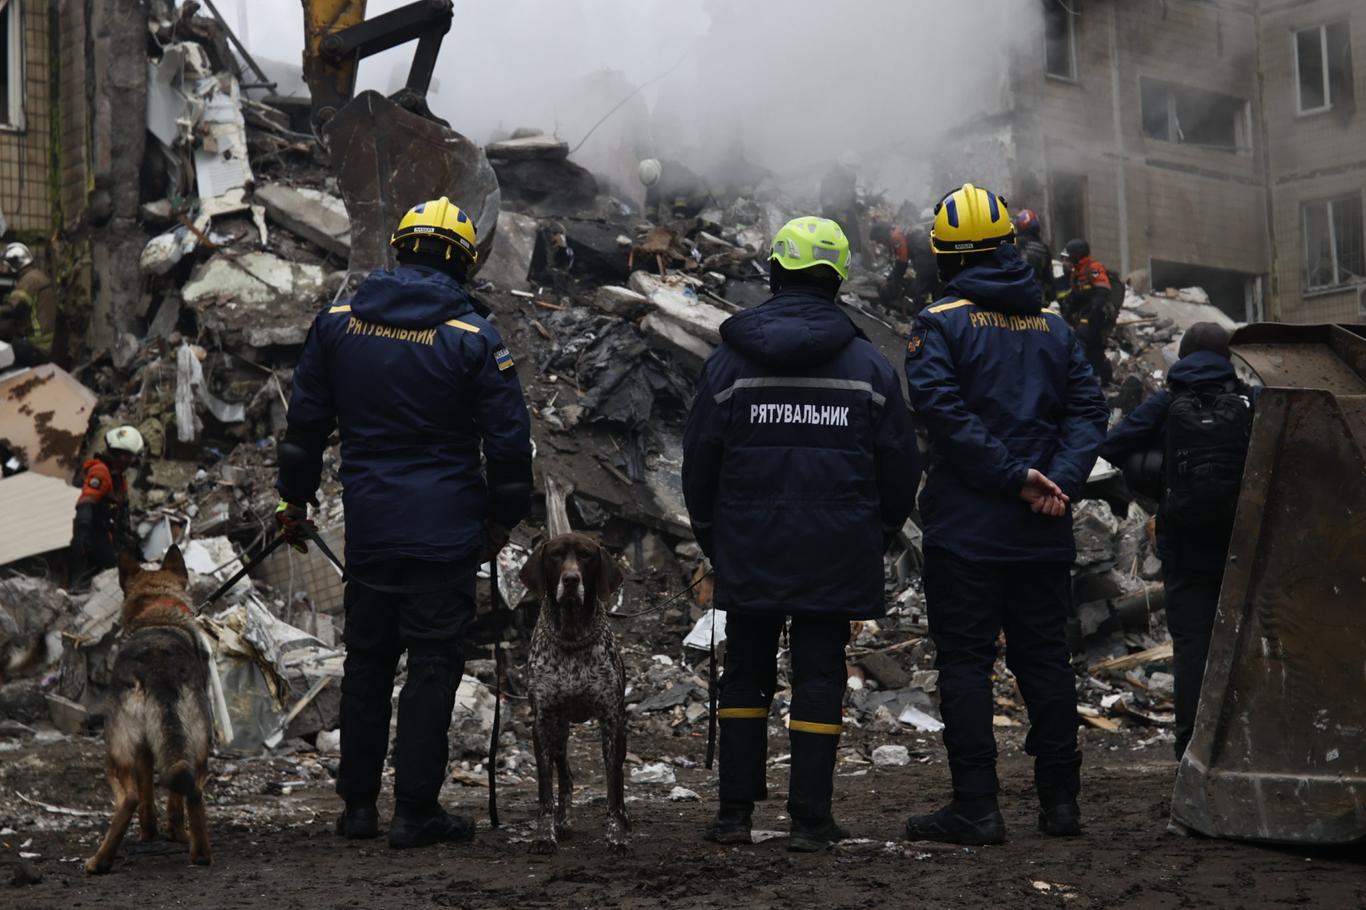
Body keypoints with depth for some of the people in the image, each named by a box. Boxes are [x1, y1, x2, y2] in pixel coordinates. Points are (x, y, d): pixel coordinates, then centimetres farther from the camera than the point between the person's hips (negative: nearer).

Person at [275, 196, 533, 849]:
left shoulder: (337, 323, 3)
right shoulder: (473, 336, -9)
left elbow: (305, 421, 10)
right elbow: (509, 440, -5)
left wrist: (294, 500, 21)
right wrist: (503, 519, 8)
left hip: (367, 528, 4)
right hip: (445, 531, -4)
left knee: (366, 661, 15)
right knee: (432, 665, 3)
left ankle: (357, 803, 21)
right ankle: (415, 812, 5)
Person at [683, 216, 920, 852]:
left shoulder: (729, 360, -1)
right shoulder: (868, 364, 0)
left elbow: (699, 462, 3)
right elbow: (901, 465, 4)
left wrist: (712, 539, 15)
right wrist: (877, 537, 18)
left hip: (749, 555, 0)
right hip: (836, 557, 0)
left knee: (744, 676, 11)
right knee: (819, 679, 5)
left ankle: (735, 812, 12)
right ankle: (810, 819, 6)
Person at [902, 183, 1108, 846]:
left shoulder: (940, 323, -5)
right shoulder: (1052, 325, 11)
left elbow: (942, 410, -18)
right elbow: (1088, 409, 3)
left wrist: (1016, 476, -16)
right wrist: (1058, 481, -8)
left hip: (965, 528, -5)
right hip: (1043, 532, 5)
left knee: (965, 663, 0)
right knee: (1045, 659, 12)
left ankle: (976, 808, 0)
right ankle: (1060, 799, 17)